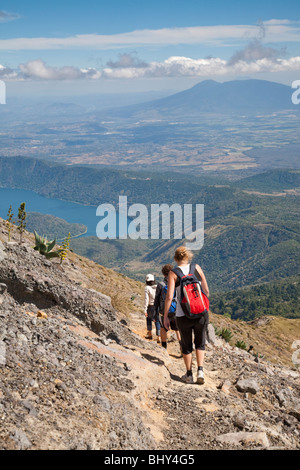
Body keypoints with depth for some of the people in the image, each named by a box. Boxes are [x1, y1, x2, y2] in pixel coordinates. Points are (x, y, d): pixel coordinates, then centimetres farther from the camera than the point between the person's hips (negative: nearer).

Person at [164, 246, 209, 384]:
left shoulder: (173, 273, -3)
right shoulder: (196, 268, 2)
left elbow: (169, 297, -10)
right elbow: (206, 291, 5)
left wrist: (165, 317, -3)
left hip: (183, 315, -1)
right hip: (201, 313, 1)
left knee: (186, 345, 18)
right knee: (200, 343, 21)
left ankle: (189, 375, 27)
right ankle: (200, 370, 6)